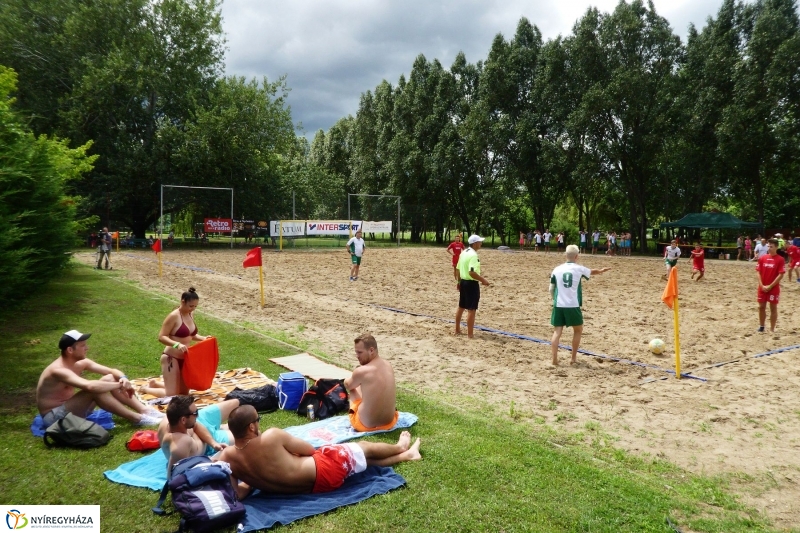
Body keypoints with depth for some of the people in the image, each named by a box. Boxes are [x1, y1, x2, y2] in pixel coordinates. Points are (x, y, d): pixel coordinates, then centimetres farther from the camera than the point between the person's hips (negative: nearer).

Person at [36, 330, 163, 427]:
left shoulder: (81, 363, 0)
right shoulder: (59, 370, -27)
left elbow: (113, 371, 2)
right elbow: (90, 386, -43)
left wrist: (123, 378, -21)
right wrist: (119, 385, -31)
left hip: (69, 408, 9)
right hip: (54, 417, -9)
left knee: (110, 379, -5)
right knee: (94, 390, -31)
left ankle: (145, 410, -13)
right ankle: (138, 418, -26)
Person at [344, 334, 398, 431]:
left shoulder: (361, 372, -20)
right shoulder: (388, 365, -1)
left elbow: (347, 385, 5)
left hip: (366, 425, -5)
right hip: (390, 423, 5)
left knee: (352, 388, 19)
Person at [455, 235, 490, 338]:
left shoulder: (464, 252, 10)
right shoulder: (473, 255, -19)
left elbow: (458, 269, 16)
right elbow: (472, 272, -28)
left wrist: (460, 281, 25)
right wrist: (483, 280, -19)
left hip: (463, 282, 10)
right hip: (472, 284, -10)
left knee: (461, 307, 18)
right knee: (471, 309, -3)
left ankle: (457, 330, 28)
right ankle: (470, 334, 0)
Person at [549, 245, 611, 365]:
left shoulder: (557, 269, 3)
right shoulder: (579, 269, 0)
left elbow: (551, 289, 7)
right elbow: (592, 271, 22)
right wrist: (601, 270, 44)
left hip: (558, 305, 2)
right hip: (573, 306, -2)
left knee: (557, 331, 6)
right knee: (578, 330, 17)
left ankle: (555, 359, -3)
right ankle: (573, 358, 19)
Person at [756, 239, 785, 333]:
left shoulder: (780, 259, -8)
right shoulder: (762, 258, 3)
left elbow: (781, 275, -11)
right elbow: (759, 273, 4)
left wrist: (770, 286, -14)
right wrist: (762, 285, -7)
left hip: (774, 288, -4)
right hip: (762, 287, 4)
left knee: (773, 308, 4)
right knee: (761, 307, 9)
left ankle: (772, 329, 11)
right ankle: (761, 327, 23)